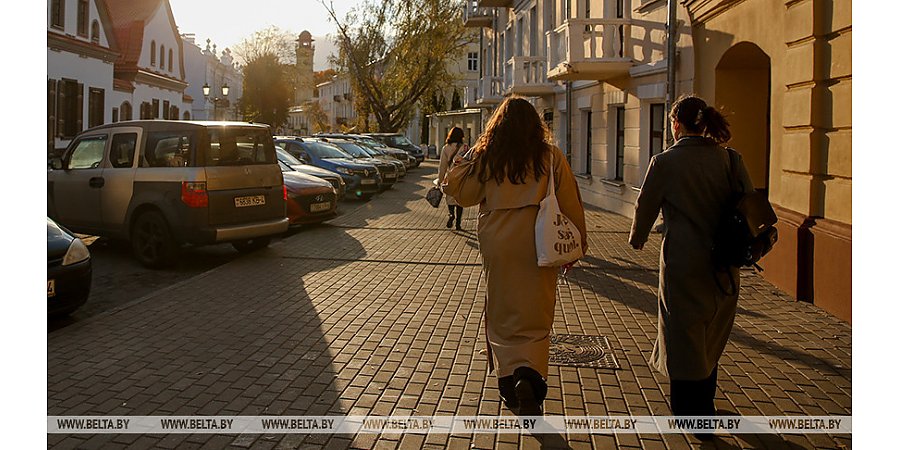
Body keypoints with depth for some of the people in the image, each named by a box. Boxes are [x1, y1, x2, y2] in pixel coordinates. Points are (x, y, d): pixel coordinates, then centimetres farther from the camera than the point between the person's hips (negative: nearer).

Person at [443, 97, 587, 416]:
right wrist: (578, 241, 9)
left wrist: (459, 164, 22)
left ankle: (510, 384, 15)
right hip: (538, 248, 0)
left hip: (498, 248, 1)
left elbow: (459, 191, 5)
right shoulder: (551, 157, -3)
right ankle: (529, 376, -14)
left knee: (503, 315, 14)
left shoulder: (486, 158, -3)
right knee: (535, 318, 7)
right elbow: (570, 203, 0)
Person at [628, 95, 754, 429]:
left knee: (684, 337, 10)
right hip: (724, 264, 5)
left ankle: (694, 414, 18)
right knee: (711, 336, 22)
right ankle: (704, 402, 41)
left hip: (683, 263, -5)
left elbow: (645, 207, -2)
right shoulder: (729, 159, -1)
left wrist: (637, 239, 18)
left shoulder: (665, 162, -11)